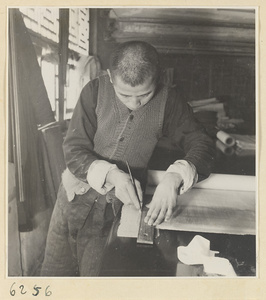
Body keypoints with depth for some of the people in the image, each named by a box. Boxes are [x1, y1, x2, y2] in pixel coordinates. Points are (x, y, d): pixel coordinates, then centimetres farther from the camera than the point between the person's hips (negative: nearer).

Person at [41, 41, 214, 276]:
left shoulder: (168, 101, -11)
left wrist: (174, 177, -33)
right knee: (54, 273, 14)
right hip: (76, 197, 2)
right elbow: (74, 149, -10)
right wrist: (111, 174, -28)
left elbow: (201, 145, -13)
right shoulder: (96, 91, -10)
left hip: (118, 209, -1)